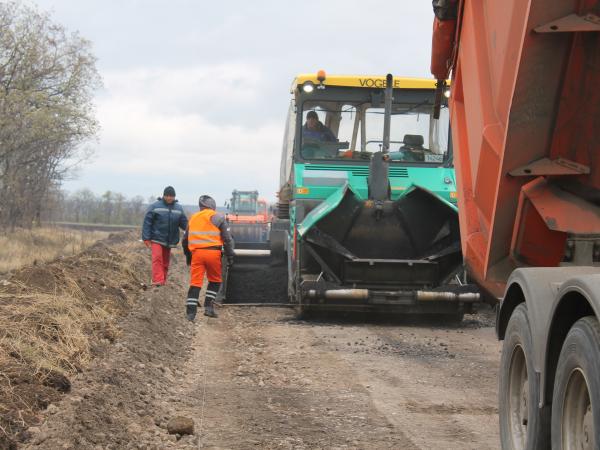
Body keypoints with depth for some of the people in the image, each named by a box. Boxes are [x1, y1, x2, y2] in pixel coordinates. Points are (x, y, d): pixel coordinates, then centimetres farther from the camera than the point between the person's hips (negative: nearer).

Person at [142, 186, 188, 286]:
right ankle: (158, 280, -25)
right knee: (157, 258, -19)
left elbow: (184, 223, 6)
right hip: (157, 239, -4)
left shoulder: (178, 209, 9)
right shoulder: (155, 206, -3)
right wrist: (146, 238, -9)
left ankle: (163, 282, 17)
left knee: (165, 261, 10)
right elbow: (147, 222, -4)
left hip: (170, 240, 4)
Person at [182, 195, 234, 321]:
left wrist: (188, 256, 35)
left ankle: (190, 313, -5)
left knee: (195, 282, 2)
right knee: (215, 281, 16)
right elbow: (227, 238, 1)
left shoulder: (193, 218, 17)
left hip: (196, 253, 3)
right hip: (213, 253, -3)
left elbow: (185, 240, 24)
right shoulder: (218, 217, 5)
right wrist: (230, 256, 5)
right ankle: (209, 307, 8)